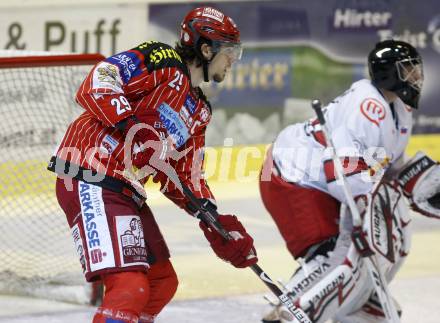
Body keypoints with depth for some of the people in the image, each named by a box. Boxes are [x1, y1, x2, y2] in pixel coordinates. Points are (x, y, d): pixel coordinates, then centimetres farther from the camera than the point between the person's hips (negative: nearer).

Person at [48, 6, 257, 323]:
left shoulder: (199, 111, 20)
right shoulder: (162, 60, -7)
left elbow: (185, 176, 19)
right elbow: (96, 84, -18)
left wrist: (221, 225, 9)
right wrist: (131, 125, -28)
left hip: (127, 192, 10)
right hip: (91, 181, -10)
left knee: (163, 283, 18)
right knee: (130, 288, -20)